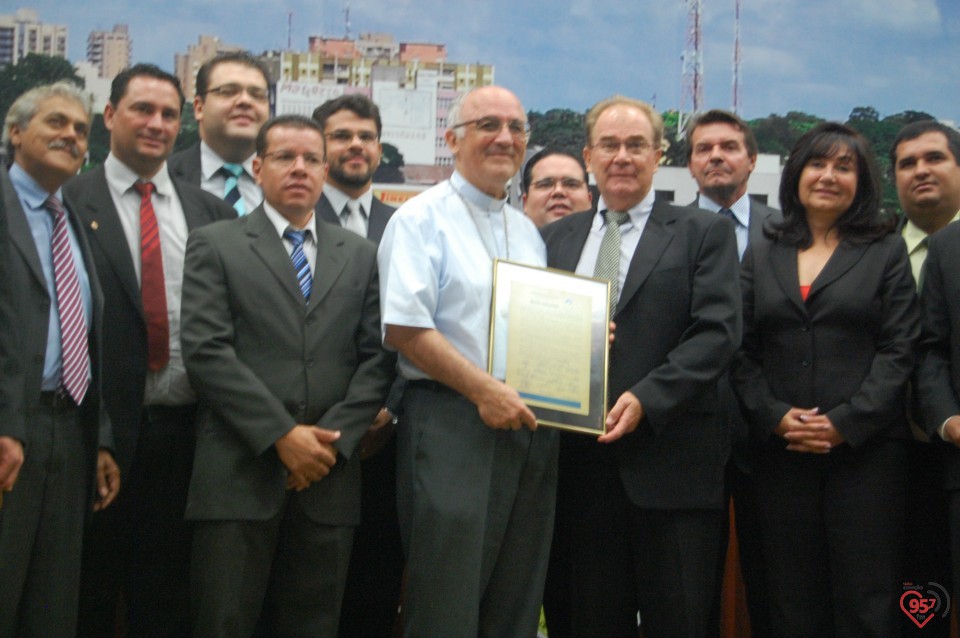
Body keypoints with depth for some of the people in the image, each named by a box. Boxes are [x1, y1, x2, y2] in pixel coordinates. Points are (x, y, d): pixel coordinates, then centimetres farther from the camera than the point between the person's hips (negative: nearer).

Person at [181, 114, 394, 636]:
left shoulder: (359, 255, 15)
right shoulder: (214, 246, 5)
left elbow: (376, 358, 8)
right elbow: (206, 352, -6)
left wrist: (333, 437, -6)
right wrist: (282, 436, -12)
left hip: (328, 476, 3)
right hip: (240, 474, -2)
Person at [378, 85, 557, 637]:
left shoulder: (528, 231, 19)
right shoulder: (423, 218, -3)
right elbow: (404, 327, -13)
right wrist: (484, 389, -18)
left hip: (530, 424, 7)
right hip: (453, 421, -7)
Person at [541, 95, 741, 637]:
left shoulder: (704, 233, 4)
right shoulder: (558, 237, 15)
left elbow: (718, 332, -6)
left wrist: (646, 398, -17)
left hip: (670, 464, -3)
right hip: (582, 464, 3)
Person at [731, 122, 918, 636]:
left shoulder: (886, 252, 7)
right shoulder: (762, 255, 13)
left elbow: (898, 351, -2)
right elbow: (742, 351, 7)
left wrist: (845, 422, -12)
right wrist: (775, 416, -8)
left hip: (865, 450, -2)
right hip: (782, 454, 2)